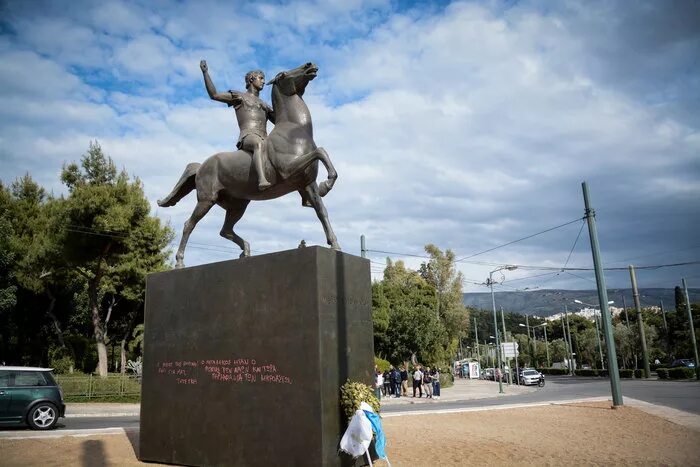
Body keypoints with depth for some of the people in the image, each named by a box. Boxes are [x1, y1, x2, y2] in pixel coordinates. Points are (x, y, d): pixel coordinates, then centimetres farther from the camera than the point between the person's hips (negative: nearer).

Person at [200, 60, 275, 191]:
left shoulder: (264, 105, 36)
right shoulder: (238, 96, 21)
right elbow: (214, 94, 13)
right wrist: (205, 72, 9)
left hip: (265, 139, 7)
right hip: (247, 137, -7)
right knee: (259, 144, -42)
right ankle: (262, 180, -63)